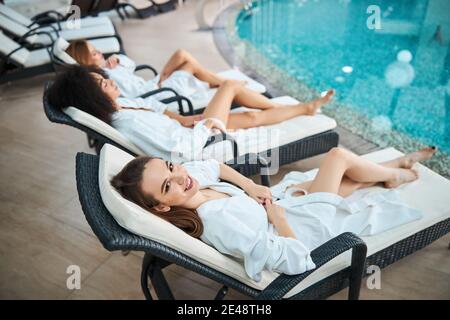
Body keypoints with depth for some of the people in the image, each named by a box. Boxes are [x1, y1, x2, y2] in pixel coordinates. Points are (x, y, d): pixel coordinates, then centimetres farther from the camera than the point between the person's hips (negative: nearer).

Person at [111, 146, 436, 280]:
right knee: (339, 155, 0)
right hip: (304, 227, -7)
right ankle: (394, 175, 32)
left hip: (281, 200, 7)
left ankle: (393, 165, 50)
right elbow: (295, 261, -36)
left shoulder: (190, 174, -19)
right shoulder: (220, 225, -41)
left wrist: (250, 186, -6)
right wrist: (279, 219, -21)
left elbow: (215, 165, 6)